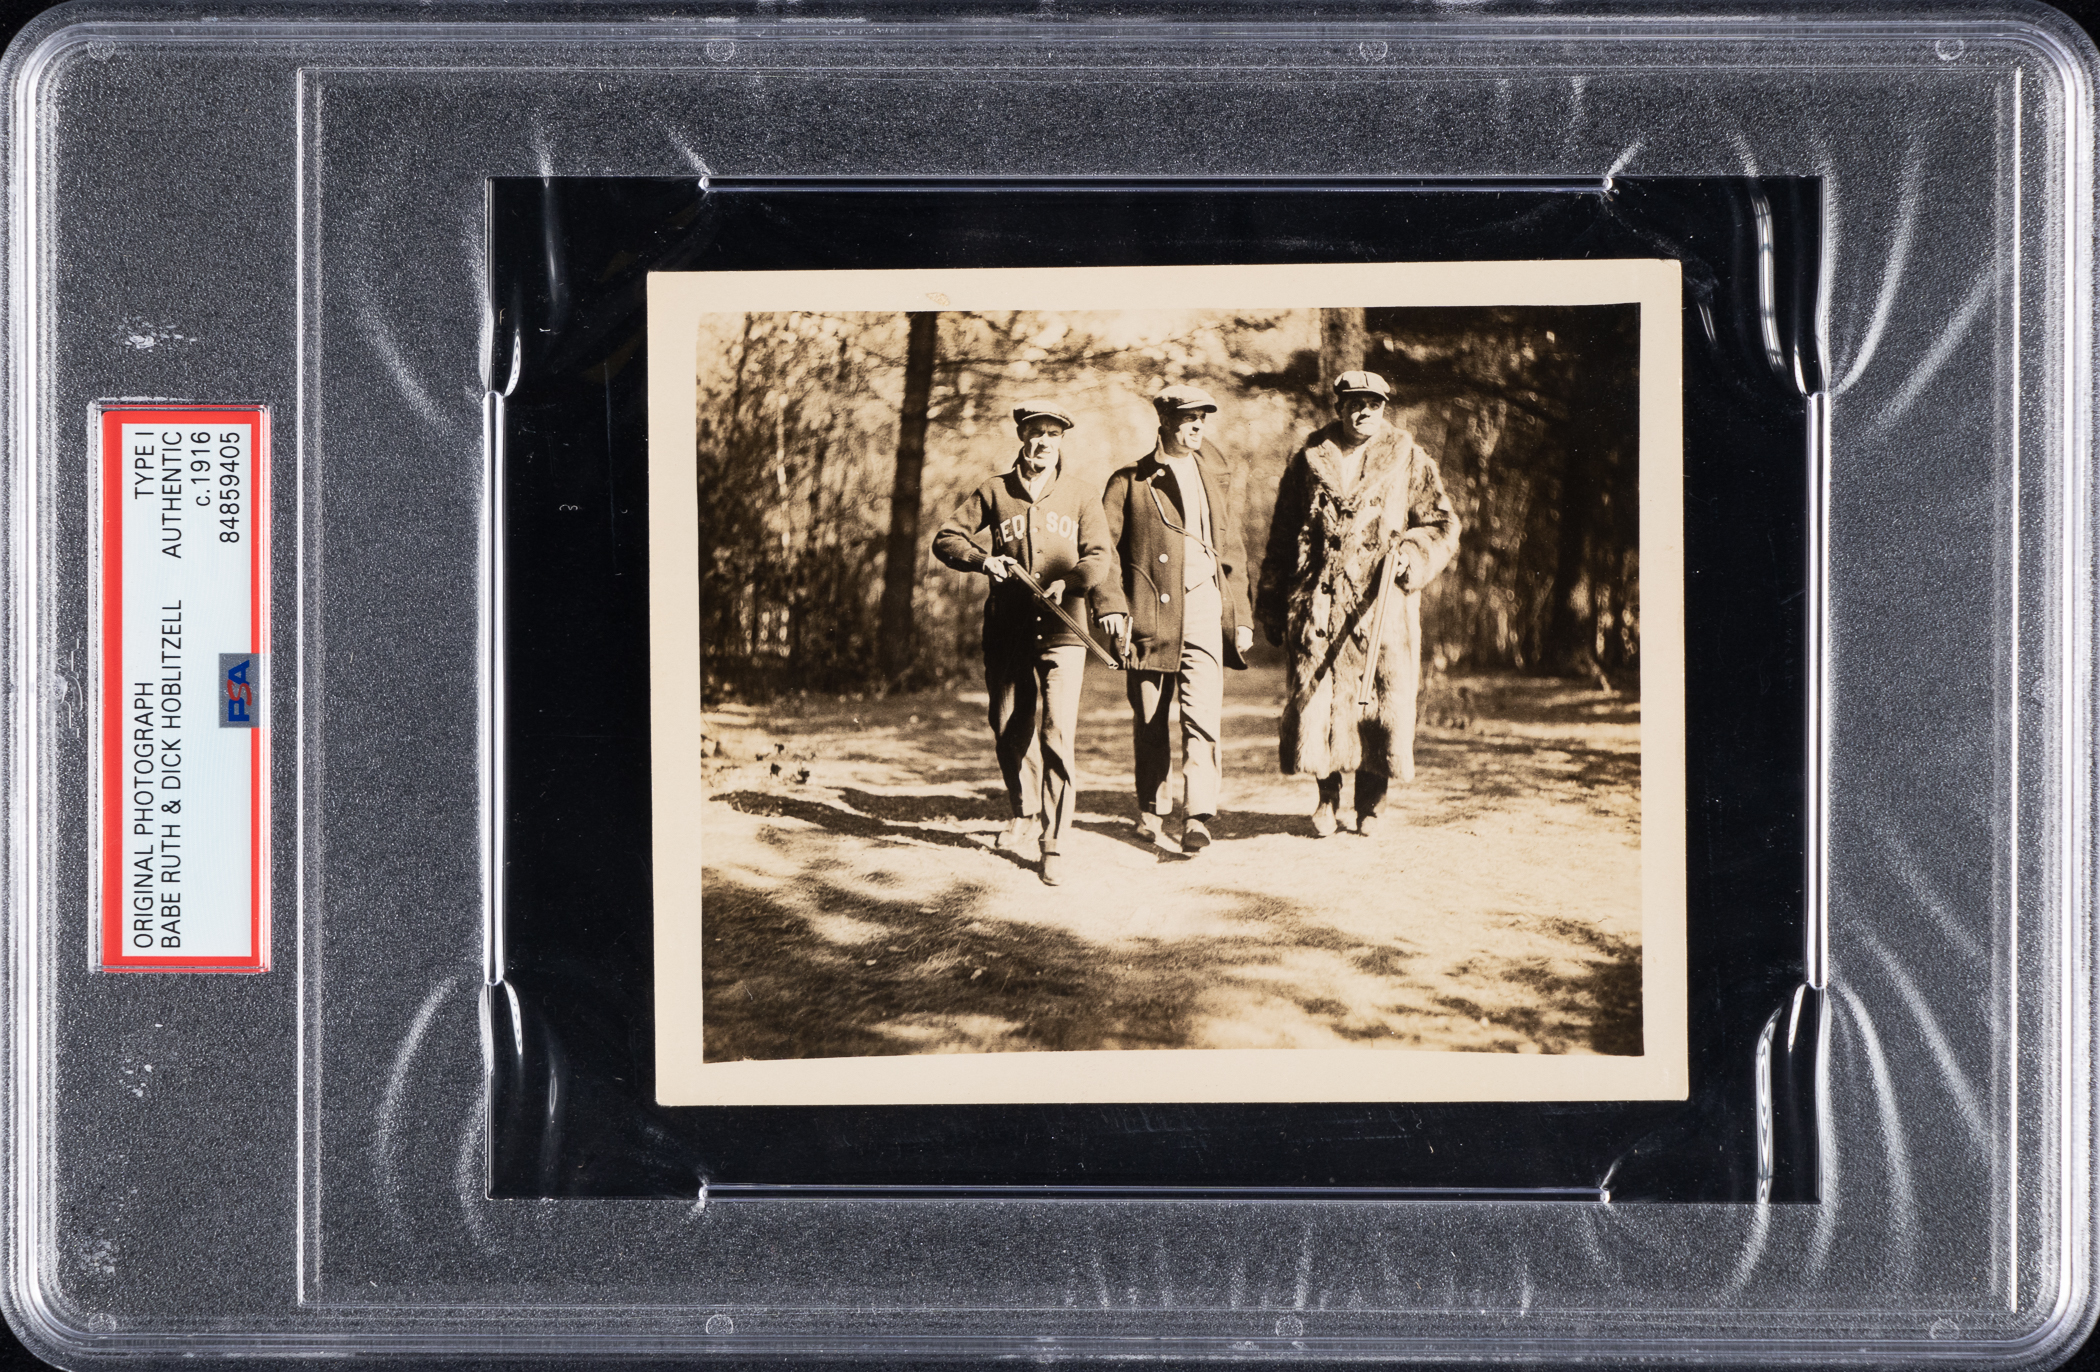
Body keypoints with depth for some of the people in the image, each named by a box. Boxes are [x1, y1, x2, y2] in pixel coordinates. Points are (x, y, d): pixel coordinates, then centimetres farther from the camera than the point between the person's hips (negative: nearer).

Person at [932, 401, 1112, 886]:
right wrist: (984, 559, -12)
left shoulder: (1079, 496, 7)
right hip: (1006, 630, 2)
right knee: (1010, 731, 12)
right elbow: (946, 538, 8)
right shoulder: (994, 492, 7)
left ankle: (1052, 846, -12)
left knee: (1057, 735, -13)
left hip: (1061, 631, -2)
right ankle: (1026, 814, 38)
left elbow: (1099, 559, 1)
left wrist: (1067, 583, -19)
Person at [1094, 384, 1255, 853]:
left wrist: (1242, 617, 16)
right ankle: (1151, 812, 20)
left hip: (1205, 611, 1)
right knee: (1149, 722, 6)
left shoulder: (1220, 479, 16)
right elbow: (1102, 547, 2)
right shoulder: (1130, 481, 6)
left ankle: (1198, 818, -15)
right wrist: (1110, 604, -10)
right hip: (1149, 615, -1)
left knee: (1202, 718, -12)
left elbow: (1233, 553, 20)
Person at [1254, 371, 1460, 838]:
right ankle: (1327, 798, 11)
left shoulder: (1407, 460, 7)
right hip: (1318, 605, 0)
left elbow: (1442, 524, 8)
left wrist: (1410, 555, -11)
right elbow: (1282, 537, 14)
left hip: (1382, 606, 0)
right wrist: (1272, 606, 11)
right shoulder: (1309, 459, 10)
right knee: (1314, 701, -5)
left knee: (1383, 702, -2)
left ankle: (1370, 804, 12)